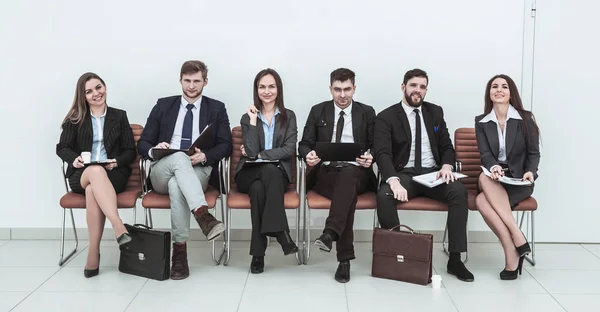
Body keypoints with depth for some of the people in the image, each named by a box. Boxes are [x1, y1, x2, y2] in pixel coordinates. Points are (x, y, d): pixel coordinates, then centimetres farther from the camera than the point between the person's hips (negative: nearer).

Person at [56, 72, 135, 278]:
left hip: (113, 174, 0)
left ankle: (93, 253, -35)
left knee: (93, 190, -37)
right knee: (96, 171, -39)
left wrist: (117, 162, -11)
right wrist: (74, 159, -12)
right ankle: (119, 228, -52)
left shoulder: (119, 116, 13)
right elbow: (62, 147, 10)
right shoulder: (75, 118, 13)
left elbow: (130, 151, 9)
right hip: (81, 175, 0)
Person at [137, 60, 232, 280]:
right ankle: (203, 215, -51)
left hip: (199, 172, -1)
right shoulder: (163, 105, 14)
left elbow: (226, 145, 4)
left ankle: (179, 251, -35)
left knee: (177, 185, -37)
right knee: (178, 157, -36)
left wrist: (205, 156, -16)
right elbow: (142, 144, 10)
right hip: (162, 173, 1)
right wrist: (154, 150, -15)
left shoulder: (216, 108, 12)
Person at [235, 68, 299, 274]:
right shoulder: (248, 117, 6)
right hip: (250, 174, 0)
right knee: (268, 170, -36)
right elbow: (251, 151, -10)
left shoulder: (289, 116, 7)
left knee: (259, 189, -34)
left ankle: (258, 252, -32)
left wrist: (258, 155, -9)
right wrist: (253, 120, -12)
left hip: (278, 174, 1)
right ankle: (281, 232, -35)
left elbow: (289, 150, -6)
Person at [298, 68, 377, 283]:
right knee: (348, 194, -35)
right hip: (324, 173, 0)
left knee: (348, 175, -38)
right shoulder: (318, 111, 12)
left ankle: (330, 233, -49)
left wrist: (371, 157, -15)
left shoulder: (367, 113, 11)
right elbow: (304, 144, 9)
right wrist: (308, 155, -15)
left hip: (355, 172, 0)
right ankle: (344, 258, -35)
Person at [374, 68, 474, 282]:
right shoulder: (386, 117, 0)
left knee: (459, 191, -28)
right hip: (403, 174, -3)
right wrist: (394, 181, -31)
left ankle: (455, 259, -24)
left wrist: (447, 165, -10)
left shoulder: (435, 112, 14)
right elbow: (382, 153, -12)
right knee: (384, 195, -35)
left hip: (432, 173, 3)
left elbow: (447, 146, 15)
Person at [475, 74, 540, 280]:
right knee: (485, 176, -36)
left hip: (518, 180, -2)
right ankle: (518, 238, -32)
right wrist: (493, 167, -29)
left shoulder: (525, 118, 1)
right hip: (493, 181, 3)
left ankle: (512, 254, -22)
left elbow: (534, 153, 1)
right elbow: (485, 154, -5)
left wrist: (530, 172, -21)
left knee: (482, 200, -32)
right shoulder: (481, 122, 6)